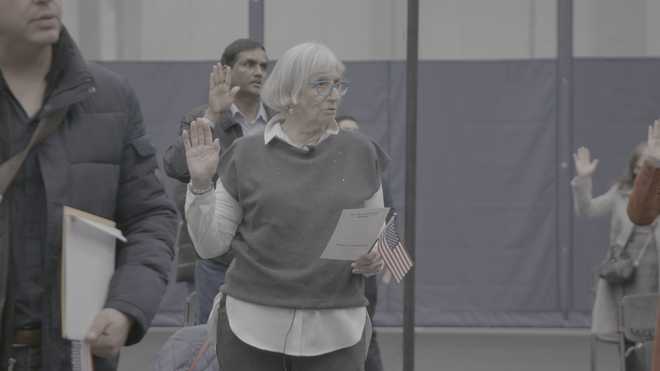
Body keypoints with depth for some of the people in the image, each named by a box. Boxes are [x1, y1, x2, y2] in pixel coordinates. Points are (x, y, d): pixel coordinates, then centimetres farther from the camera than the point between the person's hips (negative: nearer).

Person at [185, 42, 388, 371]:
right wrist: (201, 183, -8)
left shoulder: (360, 153, 7)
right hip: (252, 329, -1)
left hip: (335, 332, 1)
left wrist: (375, 259, -7)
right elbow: (211, 244, 5)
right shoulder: (246, 156, 4)